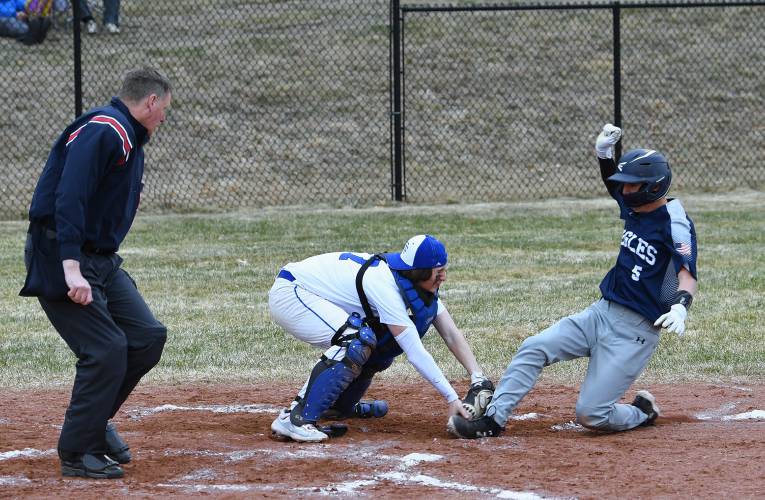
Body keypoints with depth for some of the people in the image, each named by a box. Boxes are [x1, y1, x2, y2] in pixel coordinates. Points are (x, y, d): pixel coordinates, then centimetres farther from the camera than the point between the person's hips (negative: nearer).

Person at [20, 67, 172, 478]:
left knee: (147, 337, 3)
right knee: (106, 349, -14)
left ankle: (95, 418, 21)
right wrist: (71, 269, -34)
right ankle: (77, 453, -3)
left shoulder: (129, 140, 17)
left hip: (101, 260, 10)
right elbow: (69, 200, -27)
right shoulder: (102, 131, -17)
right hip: (59, 259, -10)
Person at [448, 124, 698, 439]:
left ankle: (643, 413, 16)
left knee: (590, 415, -13)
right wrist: (604, 153, 12)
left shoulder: (674, 223, -17)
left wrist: (680, 308, -51)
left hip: (635, 330, -8)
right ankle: (492, 421, -6)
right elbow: (613, 184, 31)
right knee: (533, 349, -7)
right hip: (601, 313, 8)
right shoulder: (634, 206, 8)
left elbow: (687, 274, -31)